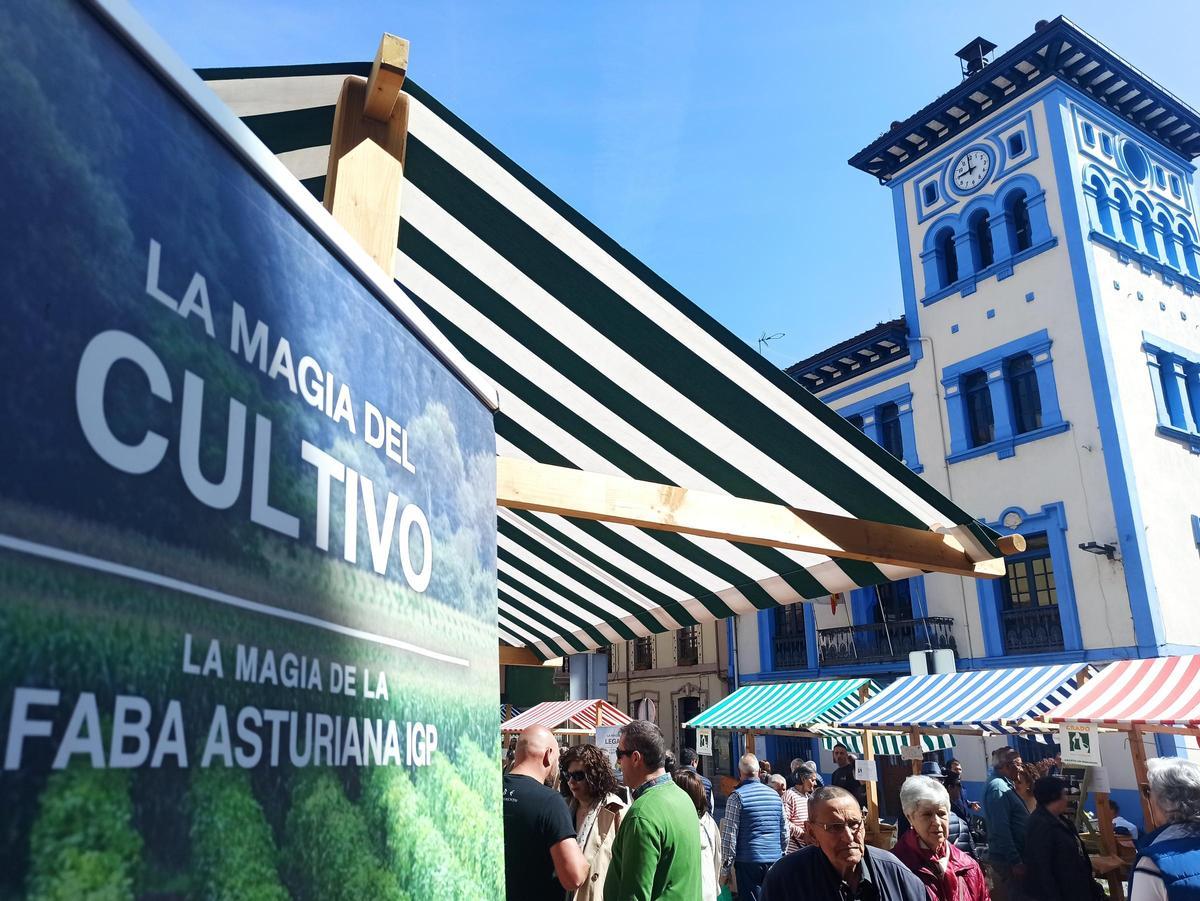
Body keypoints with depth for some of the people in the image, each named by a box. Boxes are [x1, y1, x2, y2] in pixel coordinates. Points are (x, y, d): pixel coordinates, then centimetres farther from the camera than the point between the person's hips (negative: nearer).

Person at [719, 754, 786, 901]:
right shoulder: (774, 795, 7)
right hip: (775, 860, 5)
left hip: (748, 861, -5)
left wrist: (725, 869, -4)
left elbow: (729, 836, -10)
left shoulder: (737, 796, -8)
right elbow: (784, 832, 13)